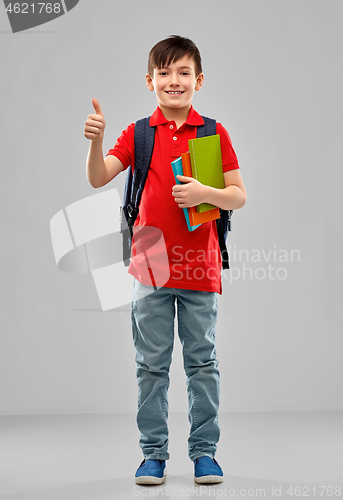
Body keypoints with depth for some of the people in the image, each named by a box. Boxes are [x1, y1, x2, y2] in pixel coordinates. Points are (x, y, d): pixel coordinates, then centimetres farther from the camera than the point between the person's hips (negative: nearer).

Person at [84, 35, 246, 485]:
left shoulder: (215, 133, 2)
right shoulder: (138, 133, 4)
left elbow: (239, 196, 2)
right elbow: (98, 178, -7)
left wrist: (205, 192, -17)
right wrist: (96, 140, -25)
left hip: (200, 266, 0)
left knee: (202, 362, 7)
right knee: (152, 364, 7)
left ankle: (204, 450, 19)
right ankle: (153, 452, 18)